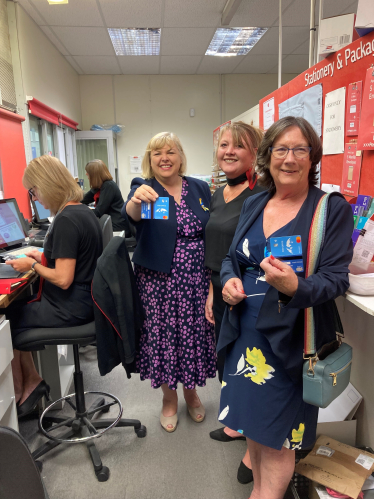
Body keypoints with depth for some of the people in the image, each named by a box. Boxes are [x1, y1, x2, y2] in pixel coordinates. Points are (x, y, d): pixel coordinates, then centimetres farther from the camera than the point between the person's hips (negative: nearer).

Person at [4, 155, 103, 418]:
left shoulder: (65, 220, -23)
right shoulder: (84, 211, 6)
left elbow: (63, 279, -25)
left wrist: (33, 265, -10)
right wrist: (44, 257, 12)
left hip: (70, 308, -9)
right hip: (85, 299, 9)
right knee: (15, 309, 16)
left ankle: (19, 390, 29)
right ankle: (29, 381, 22)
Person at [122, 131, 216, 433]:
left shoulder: (200, 189, 5)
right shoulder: (144, 188, -3)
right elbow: (131, 216, -25)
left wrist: (215, 281, 4)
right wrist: (137, 201, -49)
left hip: (196, 280, 2)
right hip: (159, 281, -2)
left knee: (194, 335, 12)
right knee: (163, 336, 8)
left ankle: (191, 391, 38)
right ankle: (169, 398, 33)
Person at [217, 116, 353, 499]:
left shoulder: (332, 208, -8)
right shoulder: (253, 205, 6)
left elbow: (335, 279, -13)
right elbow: (232, 257, 14)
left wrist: (294, 287, -33)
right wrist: (229, 280, -8)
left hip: (290, 339, -5)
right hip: (245, 332, 5)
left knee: (276, 437, 8)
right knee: (251, 420, 20)